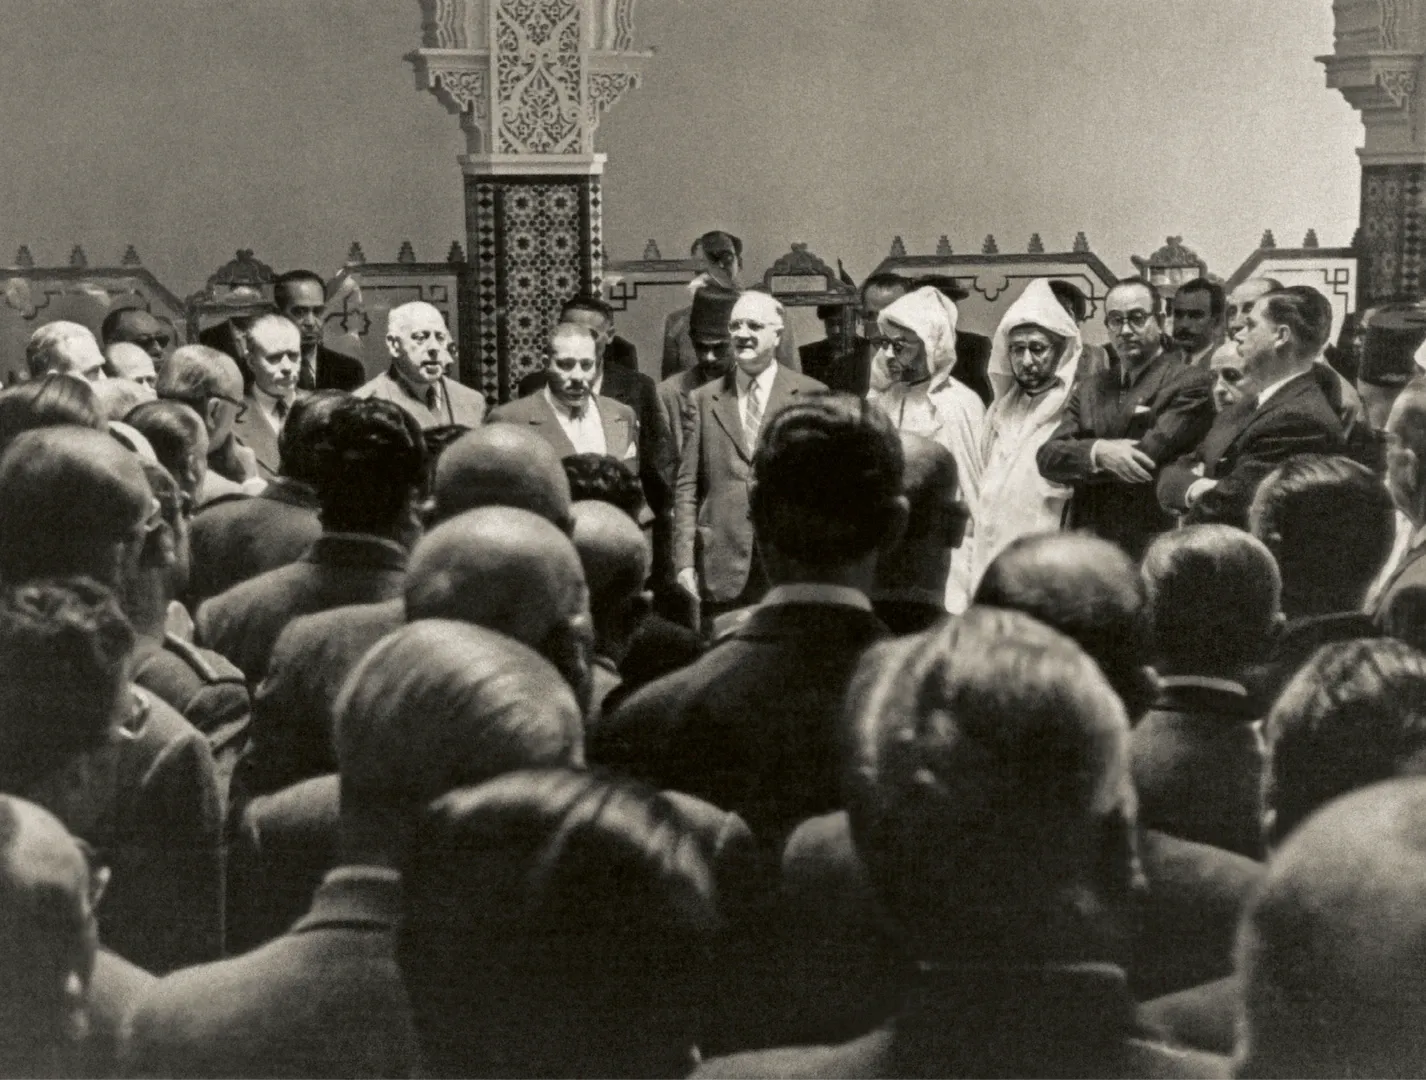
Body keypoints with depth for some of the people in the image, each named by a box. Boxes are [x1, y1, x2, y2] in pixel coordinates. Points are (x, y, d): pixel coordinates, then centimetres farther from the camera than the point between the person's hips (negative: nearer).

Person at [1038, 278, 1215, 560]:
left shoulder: (1190, 383, -2)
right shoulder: (1089, 389, 17)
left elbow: (1147, 459, -13)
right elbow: (1047, 458, 5)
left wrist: (1079, 467, 0)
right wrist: (1096, 453, -15)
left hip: (1152, 550, -5)